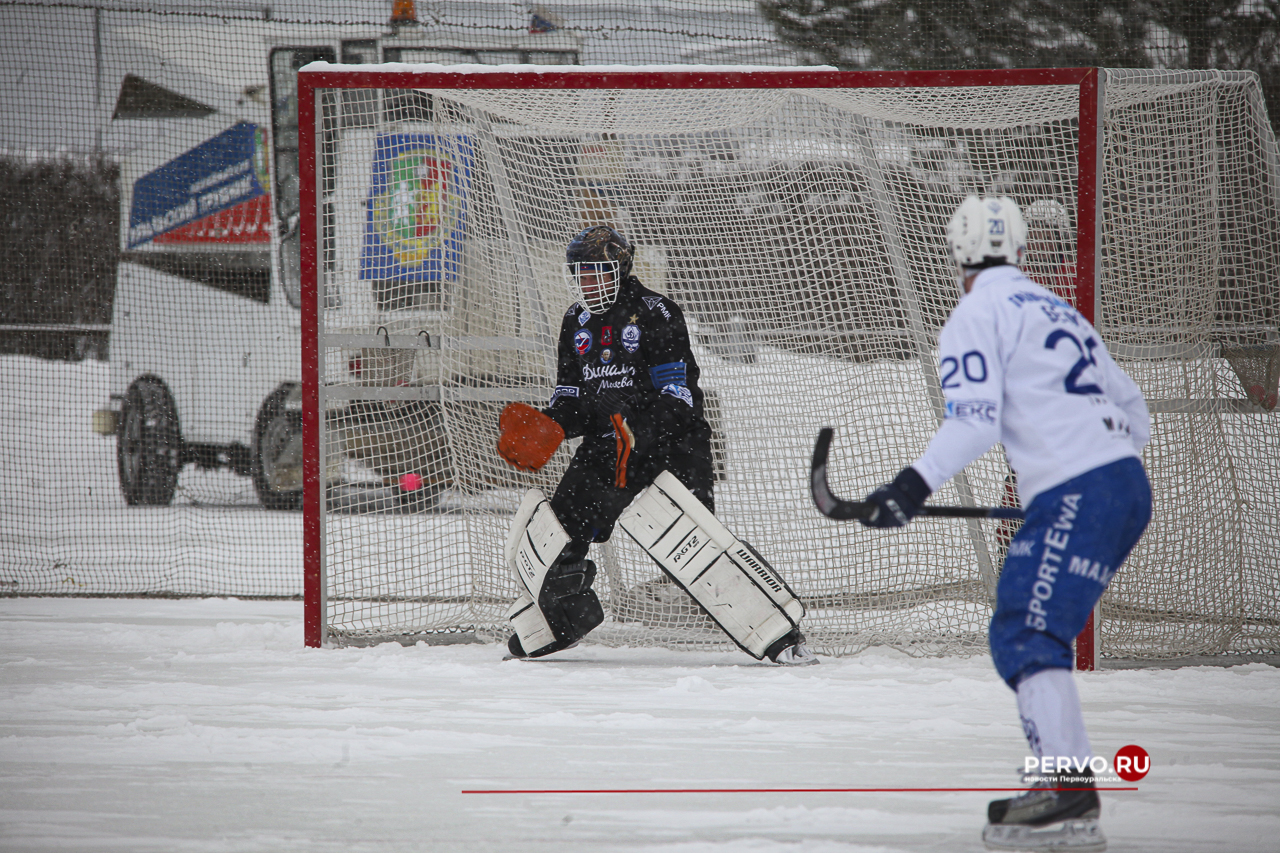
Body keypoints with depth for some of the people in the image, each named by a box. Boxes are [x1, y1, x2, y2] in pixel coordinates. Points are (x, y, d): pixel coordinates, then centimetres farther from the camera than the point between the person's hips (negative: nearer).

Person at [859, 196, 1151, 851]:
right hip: (1128, 487, 9)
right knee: (1017, 636, 15)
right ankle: (1062, 783, 14)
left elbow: (975, 419, -17)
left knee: (1030, 638, -14)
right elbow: (1134, 415, 27)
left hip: (1075, 497, -9)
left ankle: (1070, 796, -26)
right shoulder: (1057, 312, 24)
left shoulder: (976, 316, -1)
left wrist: (915, 485, -24)